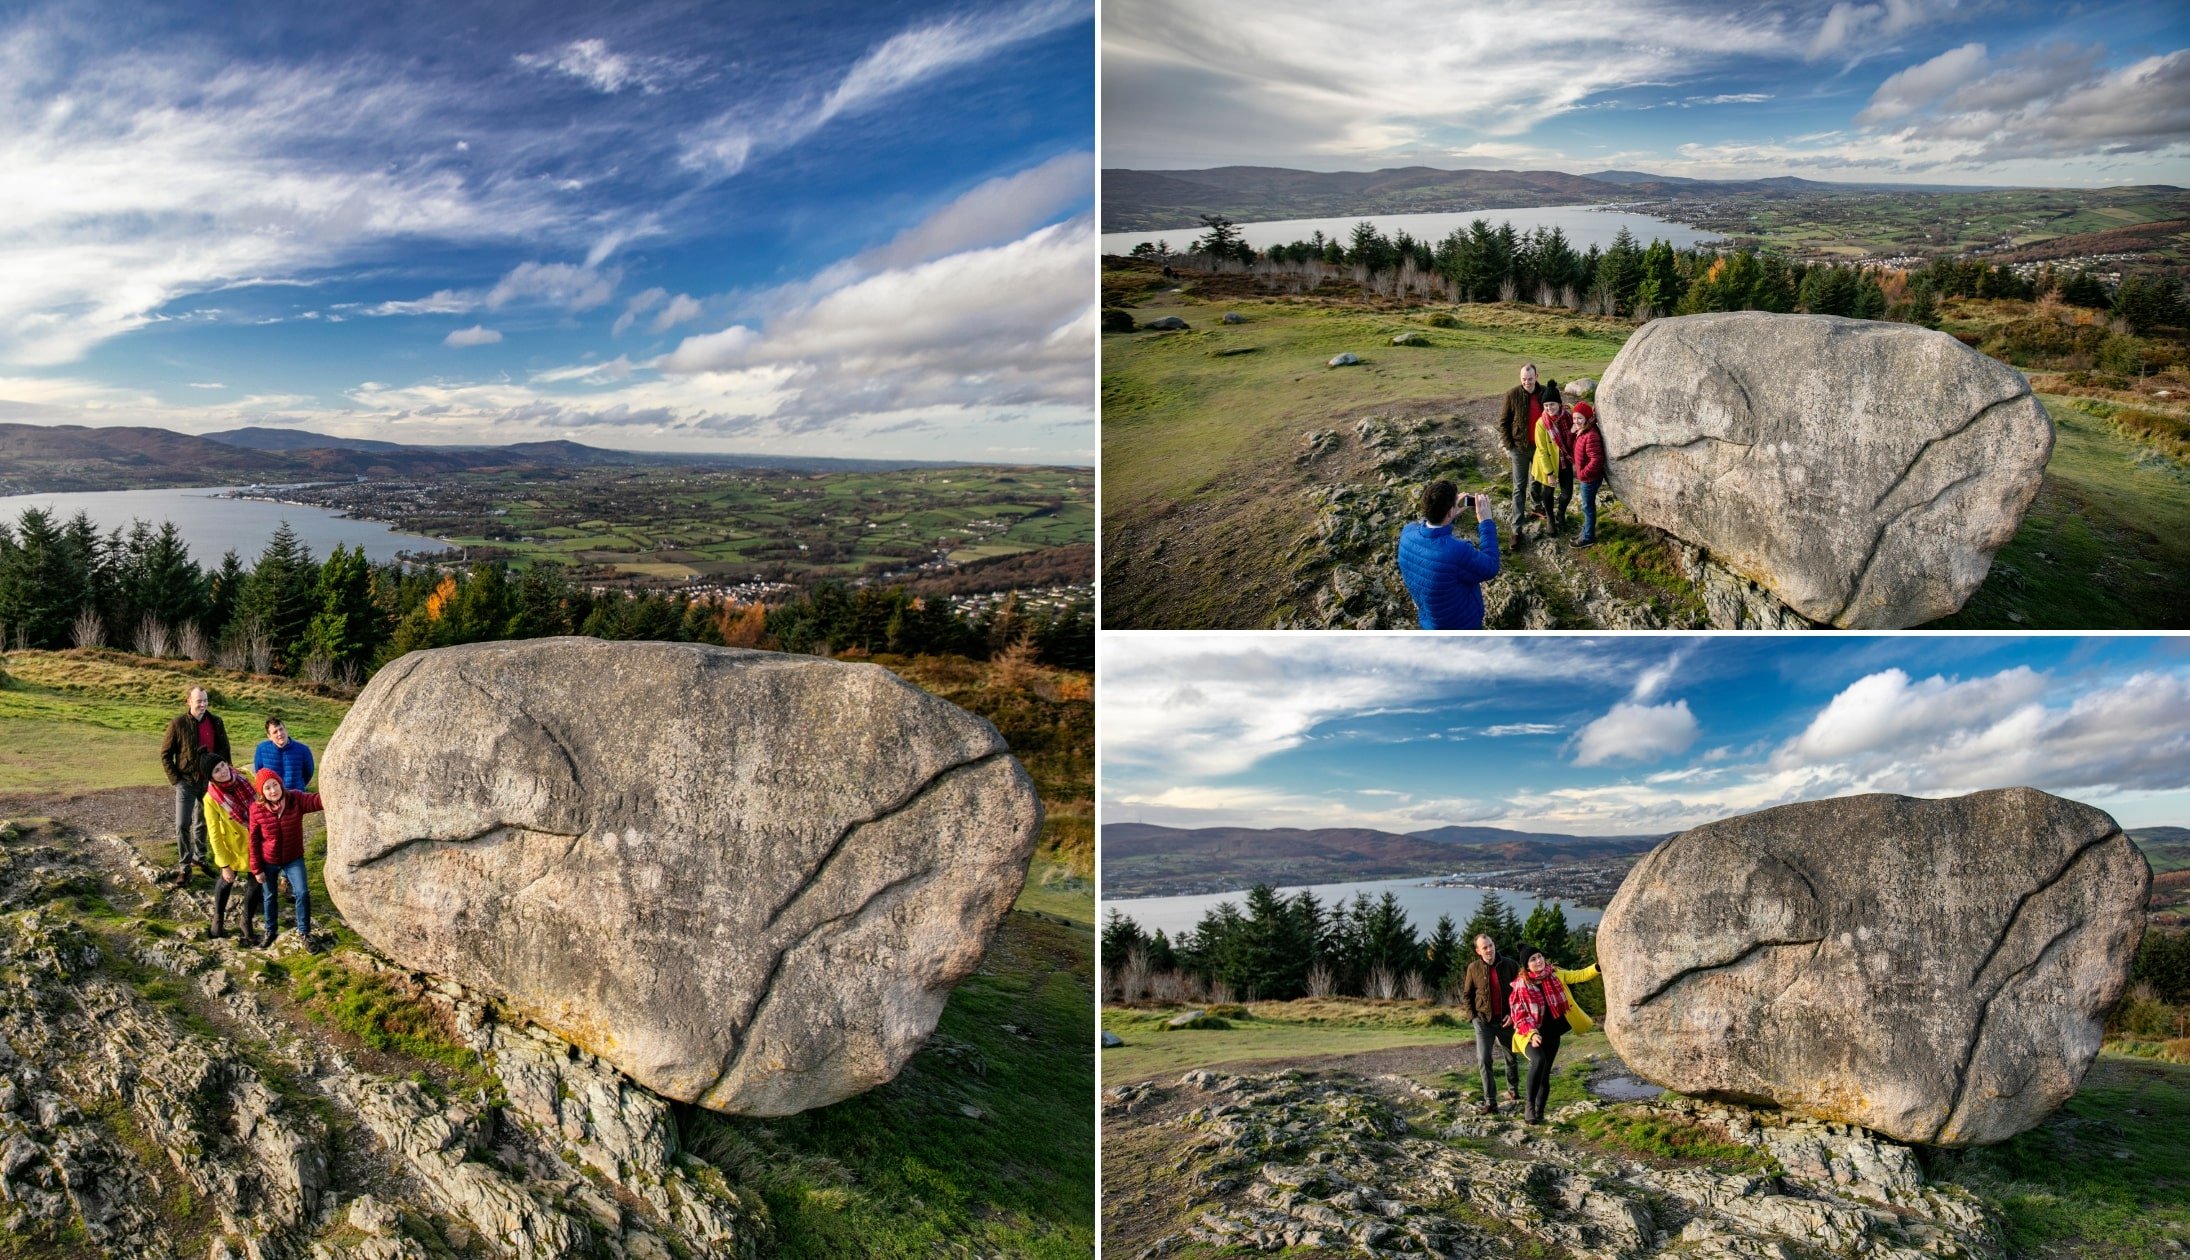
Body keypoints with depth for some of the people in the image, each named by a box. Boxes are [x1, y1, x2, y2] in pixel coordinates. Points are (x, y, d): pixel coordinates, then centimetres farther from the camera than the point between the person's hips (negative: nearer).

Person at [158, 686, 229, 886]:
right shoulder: (179, 724, -12)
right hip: (187, 782, -3)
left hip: (209, 780, 3)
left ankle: (199, 857, 34)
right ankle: (184, 867, 4)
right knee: (182, 825, -4)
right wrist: (175, 779, -10)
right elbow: (165, 753, -5)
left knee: (203, 822, 16)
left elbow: (224, 749, 8)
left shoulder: (215, 722, -2)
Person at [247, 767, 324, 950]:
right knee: (268, 897, 18)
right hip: (268, 861, 0)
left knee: (302, 893, -6)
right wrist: (256, 869, -6)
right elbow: (254, 841, -9)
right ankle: (271, 930, 40)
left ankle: (304, 931, 15)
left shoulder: (295, 799, -19)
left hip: (294, 859, 0)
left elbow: (317, 800, -38)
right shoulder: (257, 809, -18)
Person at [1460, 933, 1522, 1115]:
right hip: (1483, 1021, -1)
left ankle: (1513, 1092, 39)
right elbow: (1467, 994, 6)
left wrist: (1513, 1014, -9)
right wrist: (1473, 1015, -3)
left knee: (1512, 1058, 16)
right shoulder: (1474, 968, -5)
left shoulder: (1510, 965, -7)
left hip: (1506, 1020, 1)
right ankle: (1490, 1102, -7)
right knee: (1483, 1060, -11)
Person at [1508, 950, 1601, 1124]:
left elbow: (1579, 976, -5)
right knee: (1538, 1061, -31)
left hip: (1551, 1034, 4)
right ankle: (1530, 1105, -22)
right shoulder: (1521, 985, -13)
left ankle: (1539, 1113, 19)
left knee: (1545, 1073, 5)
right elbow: (1519, 1013, -13)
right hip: (1530, 1034, -4)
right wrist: (1532, 1033, -27)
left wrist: (1598, 966, -22)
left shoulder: (1555, 975, -2)